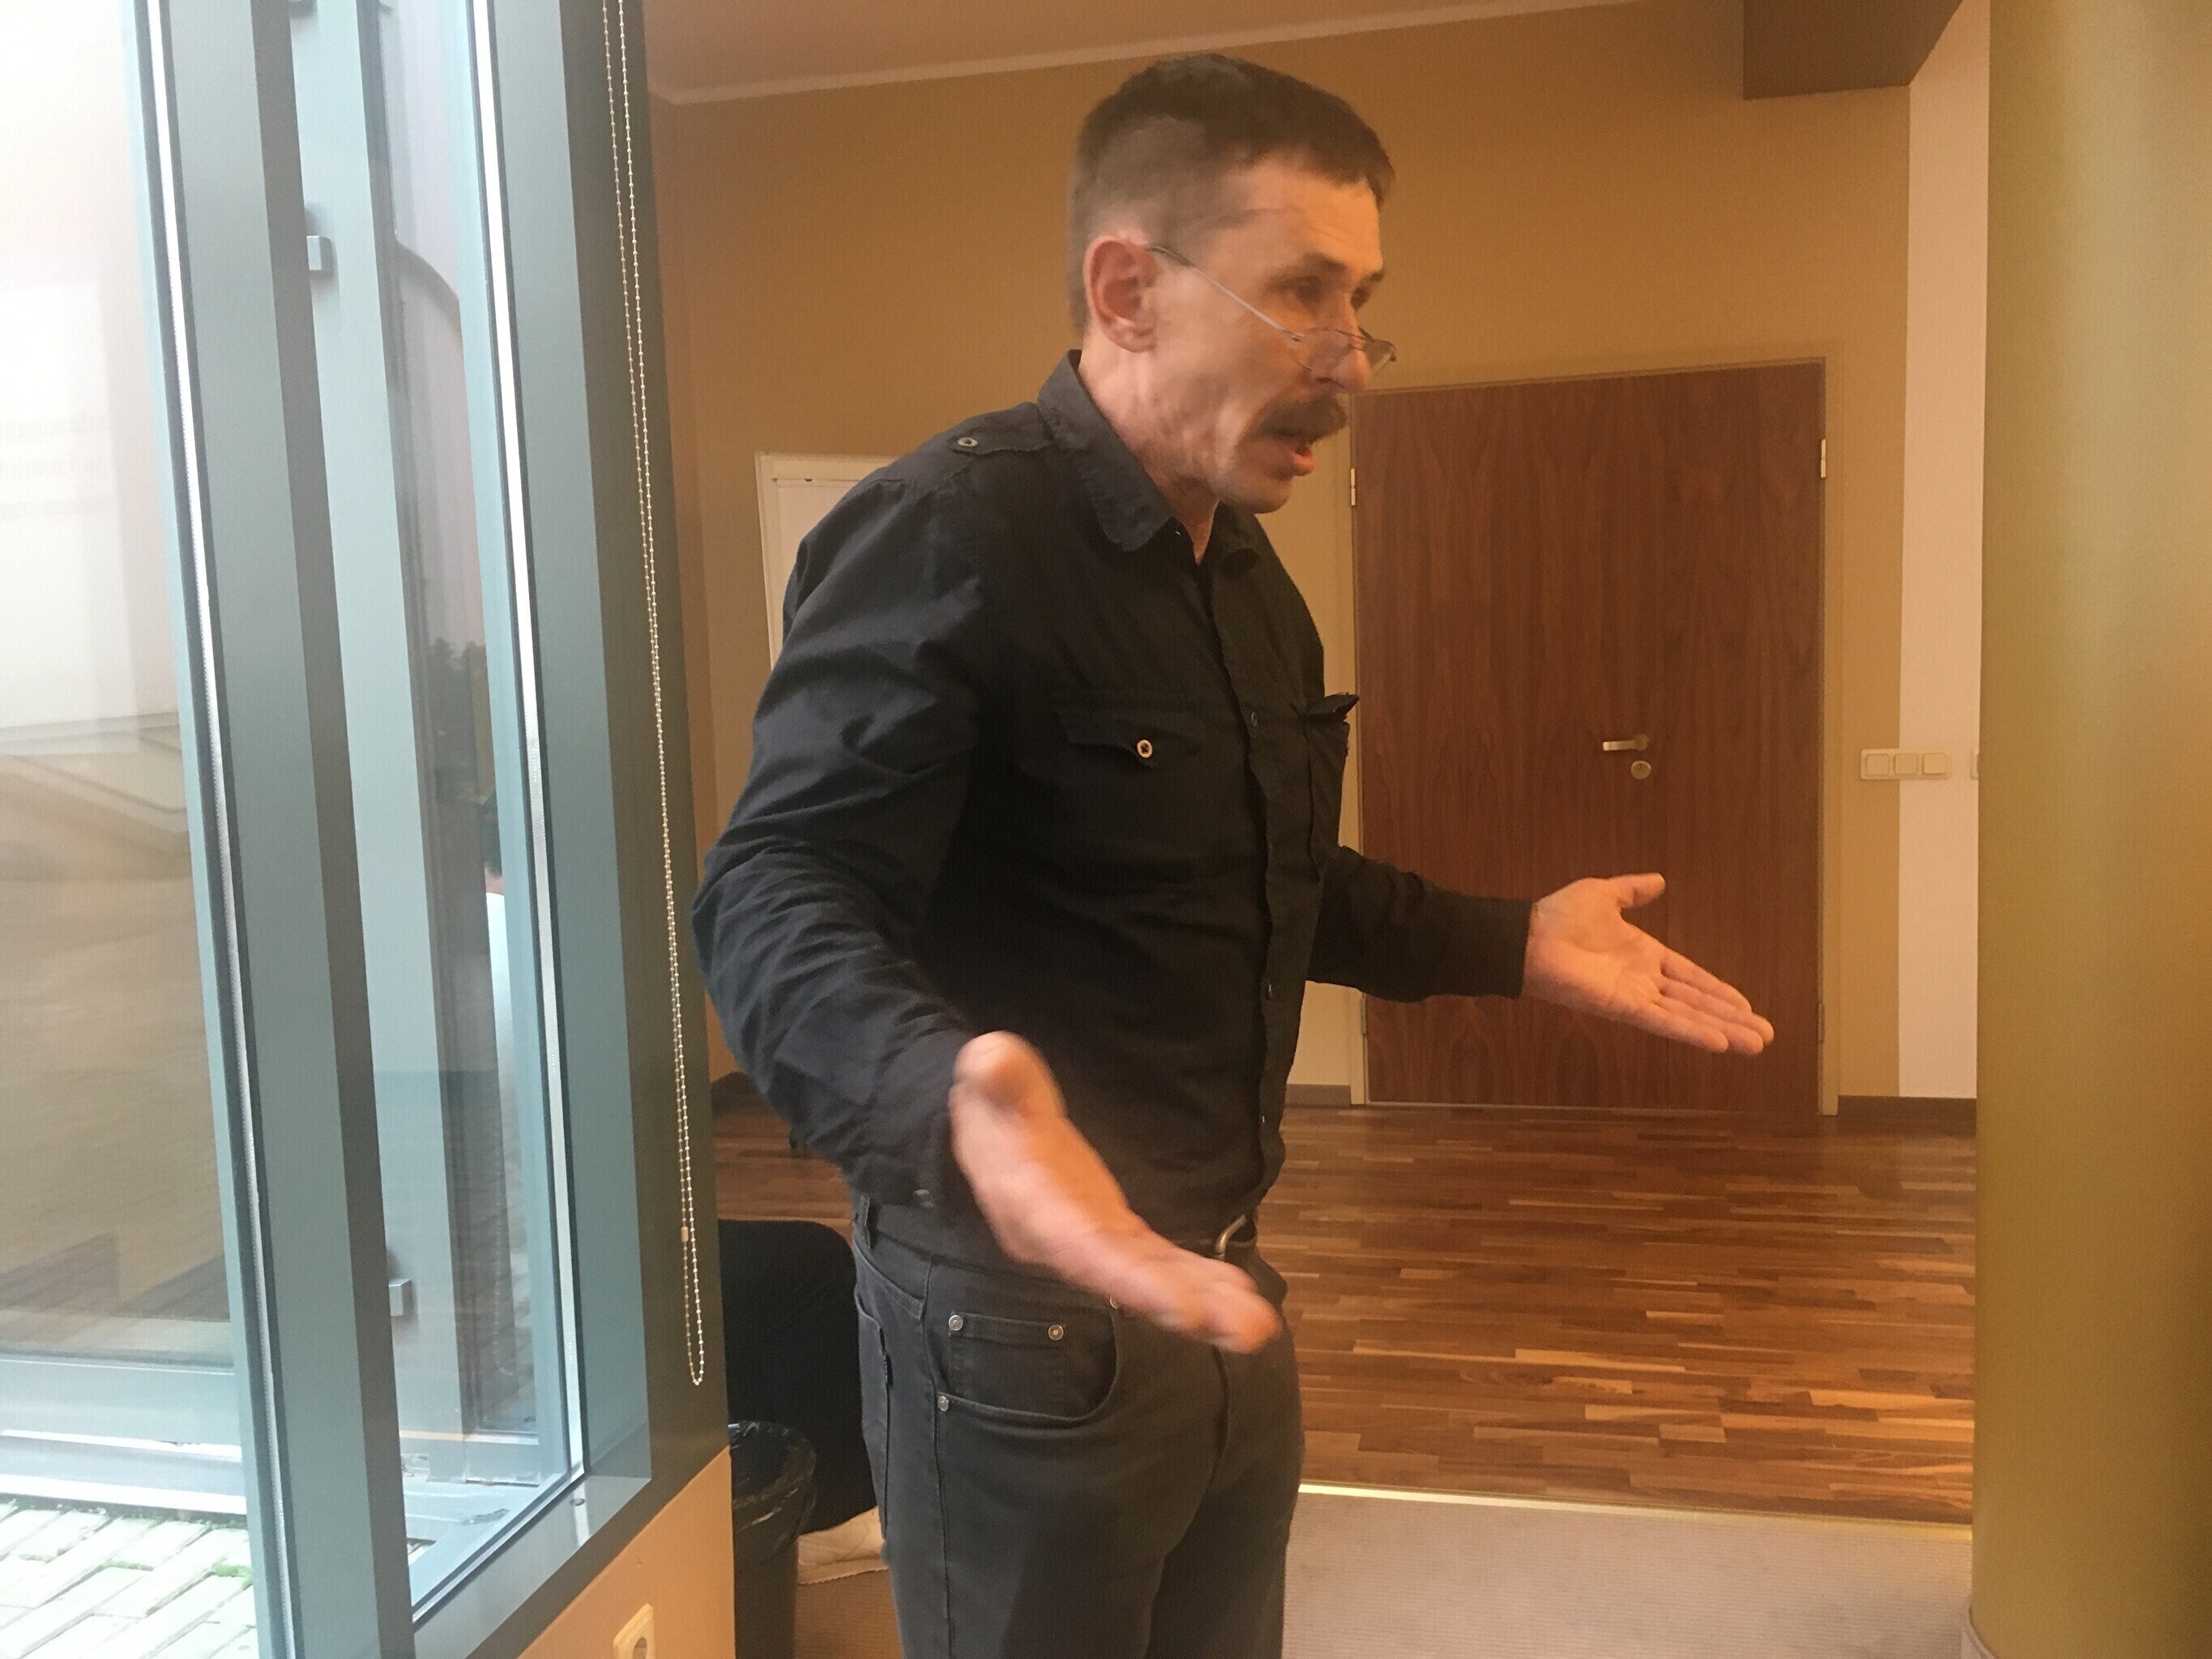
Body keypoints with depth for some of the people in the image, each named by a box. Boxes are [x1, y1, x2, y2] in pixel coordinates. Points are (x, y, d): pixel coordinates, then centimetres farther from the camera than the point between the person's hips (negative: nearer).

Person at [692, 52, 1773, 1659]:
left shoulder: (1249, 573, 11)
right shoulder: (948, 535, -20)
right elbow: (778, 896, -28)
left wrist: (1512, 942, 15)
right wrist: (950, 1095, -48)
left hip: (1219, 1282, 9)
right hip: (1027, 1313, -8)